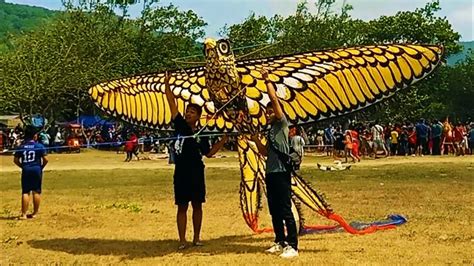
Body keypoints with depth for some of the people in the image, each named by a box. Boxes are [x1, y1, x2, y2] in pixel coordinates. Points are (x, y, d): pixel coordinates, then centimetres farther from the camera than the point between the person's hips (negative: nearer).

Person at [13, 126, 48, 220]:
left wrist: (23, 166, 15)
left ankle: (24, 214, -2)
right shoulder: (39, 146, -5)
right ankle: (35, 213, 11)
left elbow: (15, 160, 2)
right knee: (36, 192, 7)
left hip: (25, 170, 2)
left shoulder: (21, 147, 2)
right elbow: (45, 159, -8)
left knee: (25, 192, 4)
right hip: (37, 170, -2)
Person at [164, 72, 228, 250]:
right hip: (181, 173, -2)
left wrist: (224, 139, 3)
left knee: (197, 205, 9)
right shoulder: (180, 125, 0)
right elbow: (172, 104, -5)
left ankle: (197, 238, 19)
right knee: (182, 207, 1)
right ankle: (182, 240, 4)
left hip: (197, 174, 2)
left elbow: (209, 153, 9)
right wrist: (166, 84, -11)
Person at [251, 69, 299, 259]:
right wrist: (256, 140, 10)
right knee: (274, 211, 13)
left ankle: (292, 246, -6)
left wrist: (267, 81, -9)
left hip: (281, 172, -9)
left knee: (285, 211, -9)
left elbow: (274, 99, -13)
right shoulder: (271, 129, 19)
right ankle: (280, 242, 23)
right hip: (271, 173, 9)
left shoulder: (282, 124, -3)